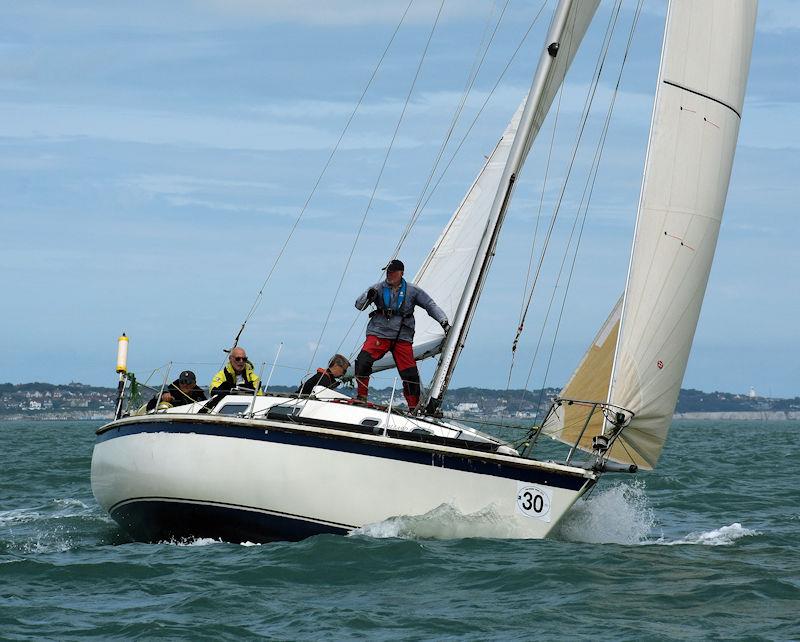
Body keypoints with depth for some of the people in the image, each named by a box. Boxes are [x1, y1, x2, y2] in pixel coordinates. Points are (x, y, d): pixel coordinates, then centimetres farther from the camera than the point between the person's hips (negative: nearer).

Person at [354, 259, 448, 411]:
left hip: (403, 337, 1)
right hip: (379, 333, -1)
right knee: (363, 361, -23)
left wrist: (444, 321, 0)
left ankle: (414, 408, 8)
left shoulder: (412, 290, 9)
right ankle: (361, 397, -10)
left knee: (410, 374, -6)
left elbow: (430, 305, 12)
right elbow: (359, 305, 5)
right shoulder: (379, 288, 7)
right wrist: (368, 297, -17)